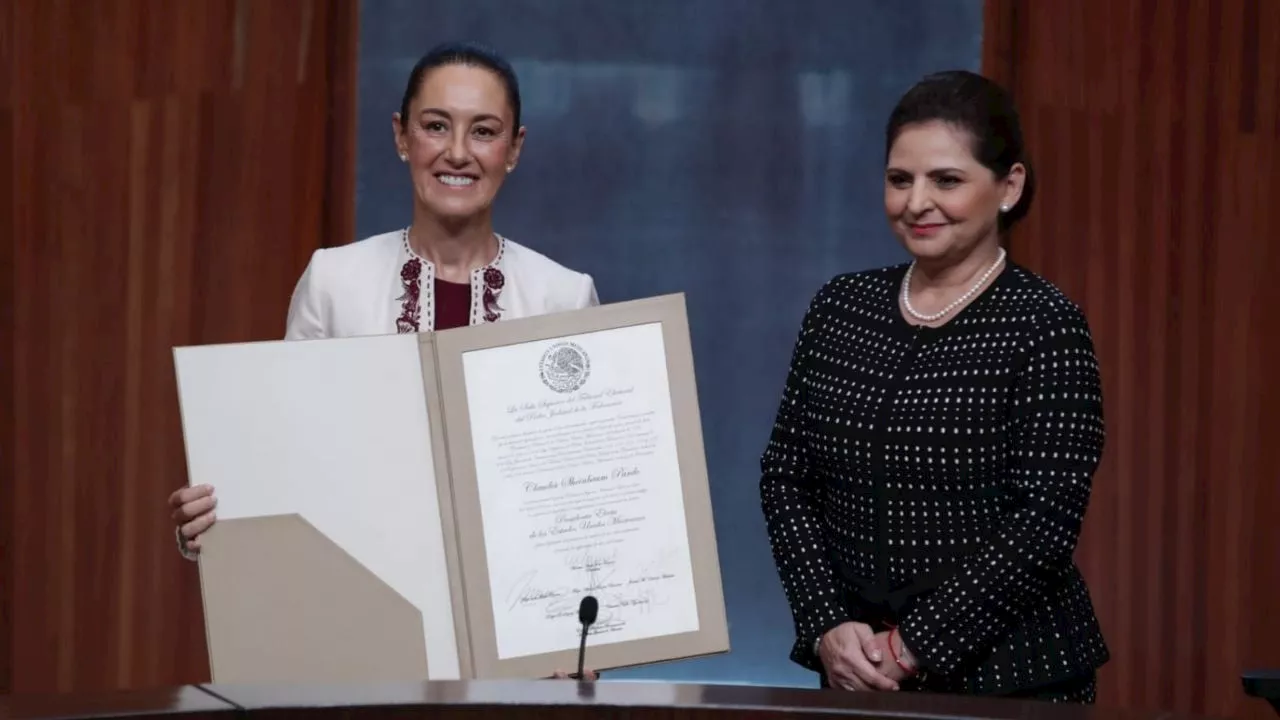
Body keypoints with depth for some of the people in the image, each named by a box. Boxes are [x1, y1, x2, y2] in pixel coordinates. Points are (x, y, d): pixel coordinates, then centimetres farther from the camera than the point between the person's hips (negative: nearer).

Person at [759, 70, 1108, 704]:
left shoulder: (1044, 325, -8)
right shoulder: (840, 308, 5)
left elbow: (1043, 521, -14)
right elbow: (785, 476, 4)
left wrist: (913, 646, -15)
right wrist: (828, 626, -8)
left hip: (1006, 673, -4)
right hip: (856, 669, 4)